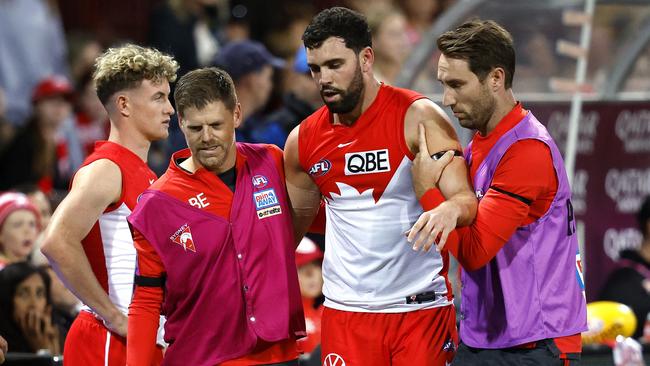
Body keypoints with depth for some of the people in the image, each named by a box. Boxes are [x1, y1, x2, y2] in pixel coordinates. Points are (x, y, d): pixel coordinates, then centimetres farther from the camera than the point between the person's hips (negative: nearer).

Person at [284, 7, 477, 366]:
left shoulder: (418, 117, -10)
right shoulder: (303, 141, 4)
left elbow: (465, 198, -18)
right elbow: (295, 222, 18)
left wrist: (451, 209, -41)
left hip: (421, 308, -3)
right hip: (345, 310, 3)